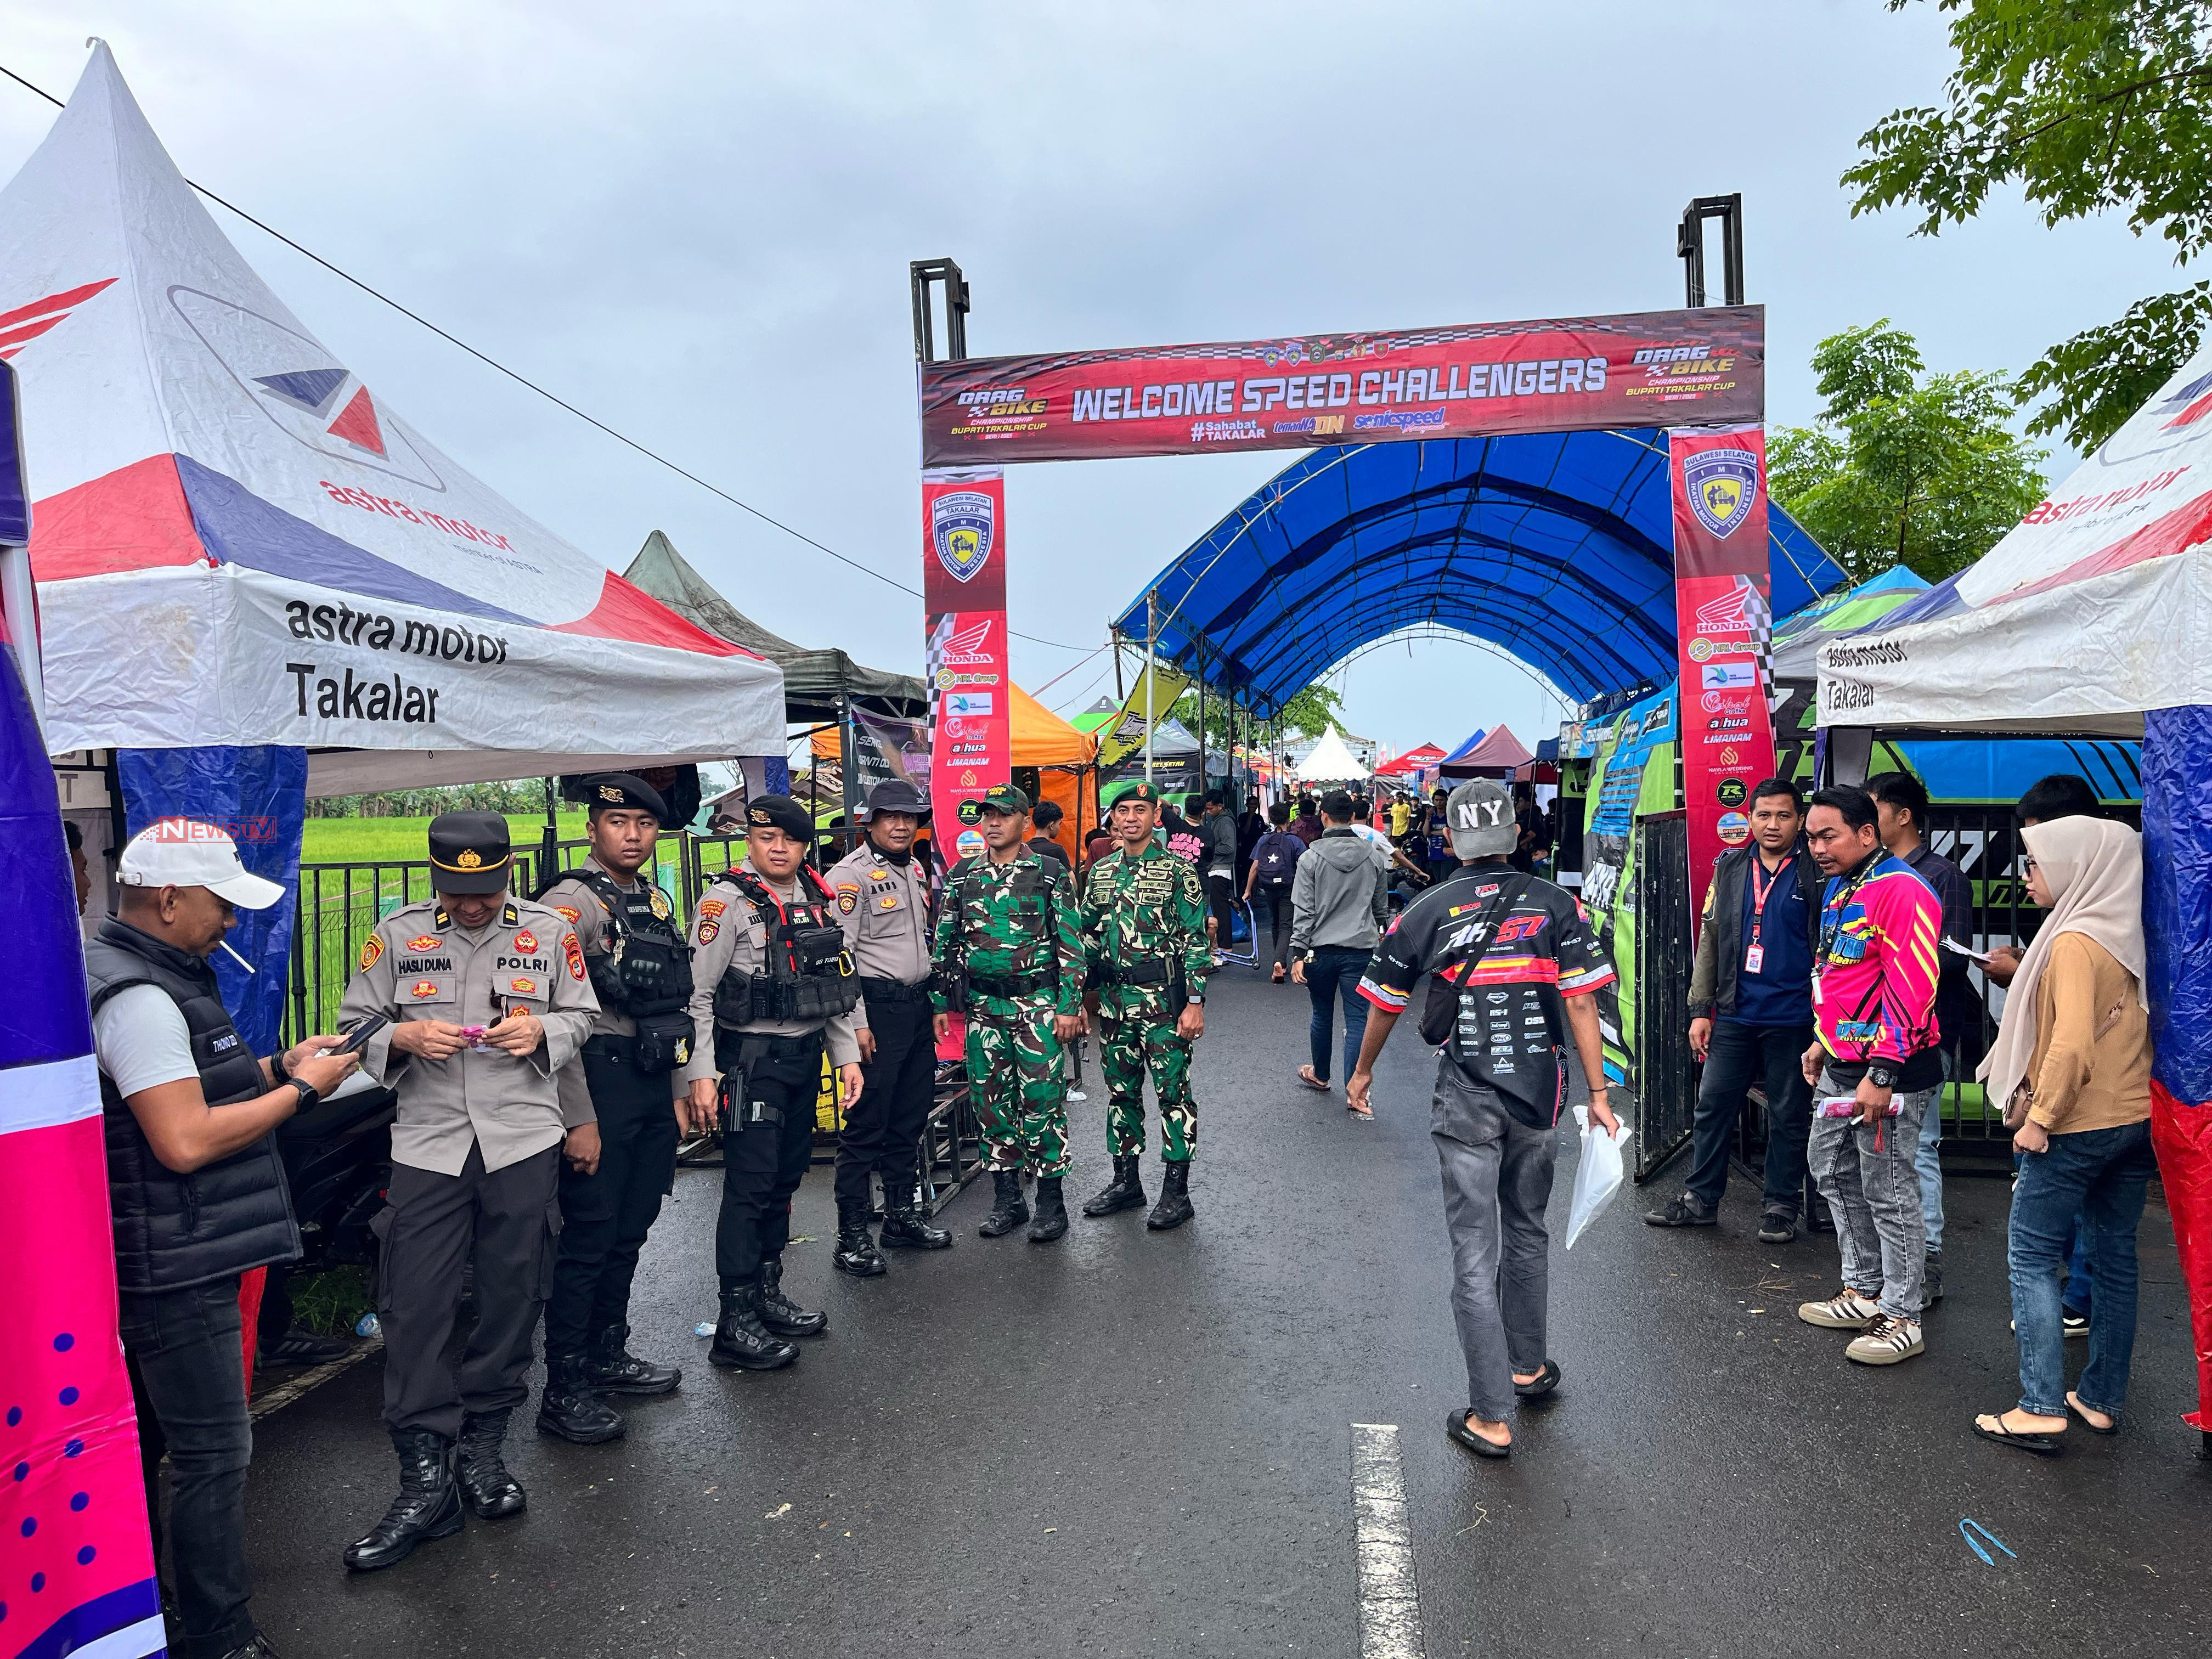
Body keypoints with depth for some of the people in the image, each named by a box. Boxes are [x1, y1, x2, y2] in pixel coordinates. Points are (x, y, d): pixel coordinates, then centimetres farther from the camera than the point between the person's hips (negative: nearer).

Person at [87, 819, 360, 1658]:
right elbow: (185, 1140, -27)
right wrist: (299, 1089, -17)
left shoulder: (152, 976, 12)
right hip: (176, 1269, -11)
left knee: (142, 1441, 23)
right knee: (214, 1454, -2)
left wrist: (276, 1066, 9)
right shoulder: (139, 997, -22)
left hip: (150, 1264, 11)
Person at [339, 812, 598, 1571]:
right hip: (428, 1144, 0)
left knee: (512, 1299, 9)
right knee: (415, 1307, -1)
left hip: (525, 1141, 1)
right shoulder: (396, 936, 3)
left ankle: (483, 1446, 28)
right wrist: (405, 1037, -12)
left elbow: (583, 1016, 12)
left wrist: (543, 1031, -9)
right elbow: (355, 1025, 8)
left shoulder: (549, 930, 3)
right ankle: (426, 1479, 10)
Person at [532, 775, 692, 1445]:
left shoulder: (657, 901, 14)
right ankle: (563, 1391, 8)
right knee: (588, 1235, -2)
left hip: (653, 1087, 8)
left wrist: (676, 1085, 17)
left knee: (630, 1229, 17)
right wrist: (578, 1118, -19)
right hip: (602, 1083, -8)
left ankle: (607, 1354, 32)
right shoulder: (572, 901, -12)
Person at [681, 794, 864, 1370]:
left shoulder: (819, 899, 9)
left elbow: (837, 984, 15)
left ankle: (767, 1295, 28)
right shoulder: (727, 900, -10)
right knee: (751, 1185, -6)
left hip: (807, 1057, 7)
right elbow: (698, 992, -13)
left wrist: (847, 1056, 11)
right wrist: (700, 1074, -18)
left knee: (786, 1177, 14)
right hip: (751, 1058, -7)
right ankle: (735, 1323, 2)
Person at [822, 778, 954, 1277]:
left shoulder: (918, 870, 14)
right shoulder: (851, 874, -10)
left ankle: (903, 1215, 27)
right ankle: (852, 1238, 3)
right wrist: (857, 1022, -19)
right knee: (867, 1123, -4)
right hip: (876, 1007, -8)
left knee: (911, 1116, 14)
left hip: (917, 1005, 8)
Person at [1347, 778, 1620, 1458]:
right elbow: (1581, 1003, -5)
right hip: (1539, 1096, 2)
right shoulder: (1556, 905, -1)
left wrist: (1363, 1071, 23)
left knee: (1475, 1254, 3)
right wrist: (1598, 1091, 2)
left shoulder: (1427, 912, -2)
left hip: (1466, 1103, -2)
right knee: (1527, 1232, 22)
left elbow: (1385, 1005, 7)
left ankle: (1492, 1418, 6)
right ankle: (1529, 1367, 38)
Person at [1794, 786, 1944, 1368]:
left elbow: (1910, 991, -22)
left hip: (1887, 1072, -10)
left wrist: (1882, 1075, -23)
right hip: (1839, 1067, 10)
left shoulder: (1900, 890, -18)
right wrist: (1823, 1041, 23)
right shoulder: (1838, 889, 13)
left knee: (1888, 1193, 0)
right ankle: (1863, 1292, 32)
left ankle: (1902, 1319, 13)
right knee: (1835, 1177, 18)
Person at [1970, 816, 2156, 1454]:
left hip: (2078, 1126, -8)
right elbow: (2134, 1024, 15)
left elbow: (2072, 1042, -26)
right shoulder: (2127, 936, 6)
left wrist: (2040, 1116, -17)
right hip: (2135, 1118, 8)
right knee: (2116, 1256, 14)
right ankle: (2102, 1400, 25)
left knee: (2032, 1258, 0)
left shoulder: (2074, 941, -18)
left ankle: (2041, 1409, 1)